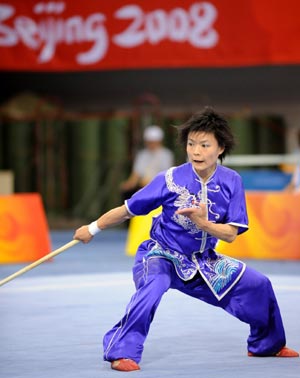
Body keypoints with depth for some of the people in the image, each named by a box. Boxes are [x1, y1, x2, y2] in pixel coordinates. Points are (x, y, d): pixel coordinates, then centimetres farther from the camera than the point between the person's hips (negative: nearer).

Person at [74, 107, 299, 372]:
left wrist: (203, 223, -32)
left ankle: (267, 344, 31)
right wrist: (93, 229, -3)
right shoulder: (170, 179, -20)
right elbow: (128, 210, -10)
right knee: (153, 286, -37)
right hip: (161, 256, -4)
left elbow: (231, 234, -13)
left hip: (203, 261, 5)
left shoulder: (231, 182, -12)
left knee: (258, 285, 5)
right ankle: (122, 353, -27)